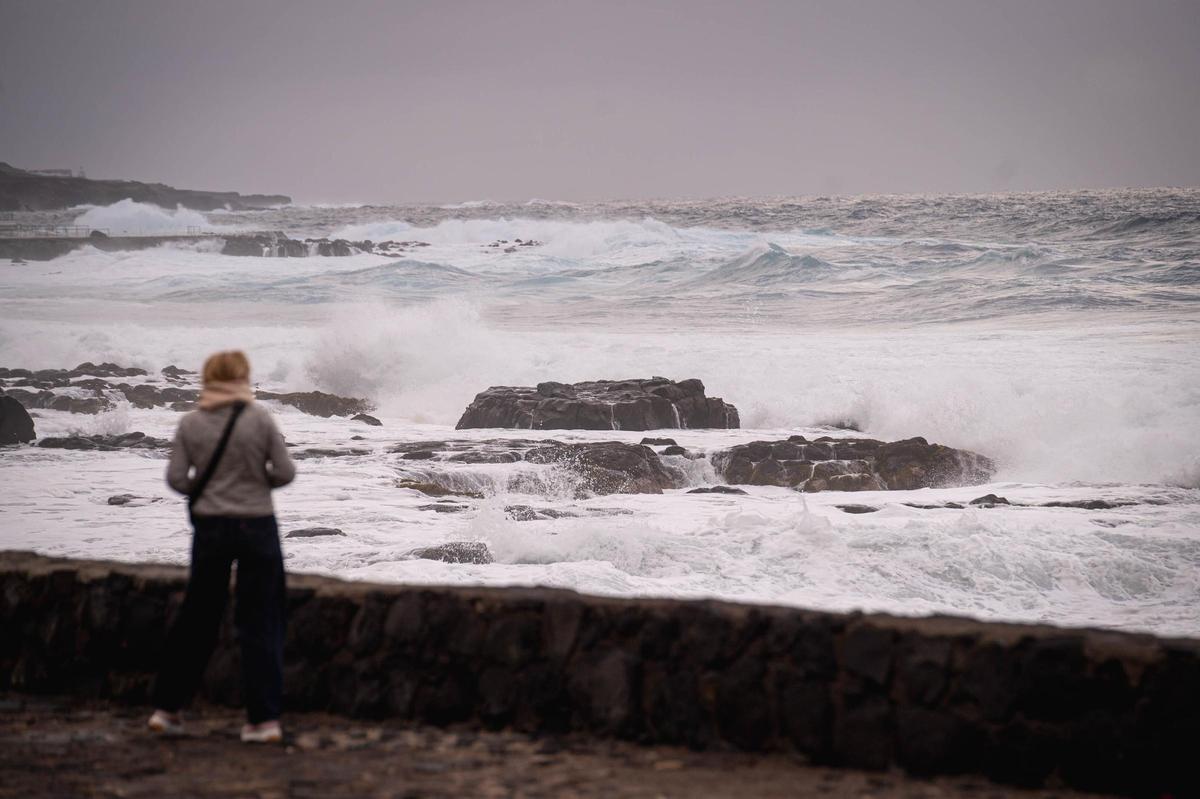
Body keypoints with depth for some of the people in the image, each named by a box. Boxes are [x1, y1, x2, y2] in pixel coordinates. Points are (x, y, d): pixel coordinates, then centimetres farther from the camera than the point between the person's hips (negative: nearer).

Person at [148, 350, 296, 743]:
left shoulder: (190, 425, -2)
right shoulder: (260, 419, -8)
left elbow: (176, 478, -3)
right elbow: (285, 472, -6)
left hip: (210, 528, 2)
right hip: (257, 526, -2)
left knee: (197, 618, 15)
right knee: (260, 622, 4)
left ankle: (168, 707, 20)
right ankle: (264, 718, 2)